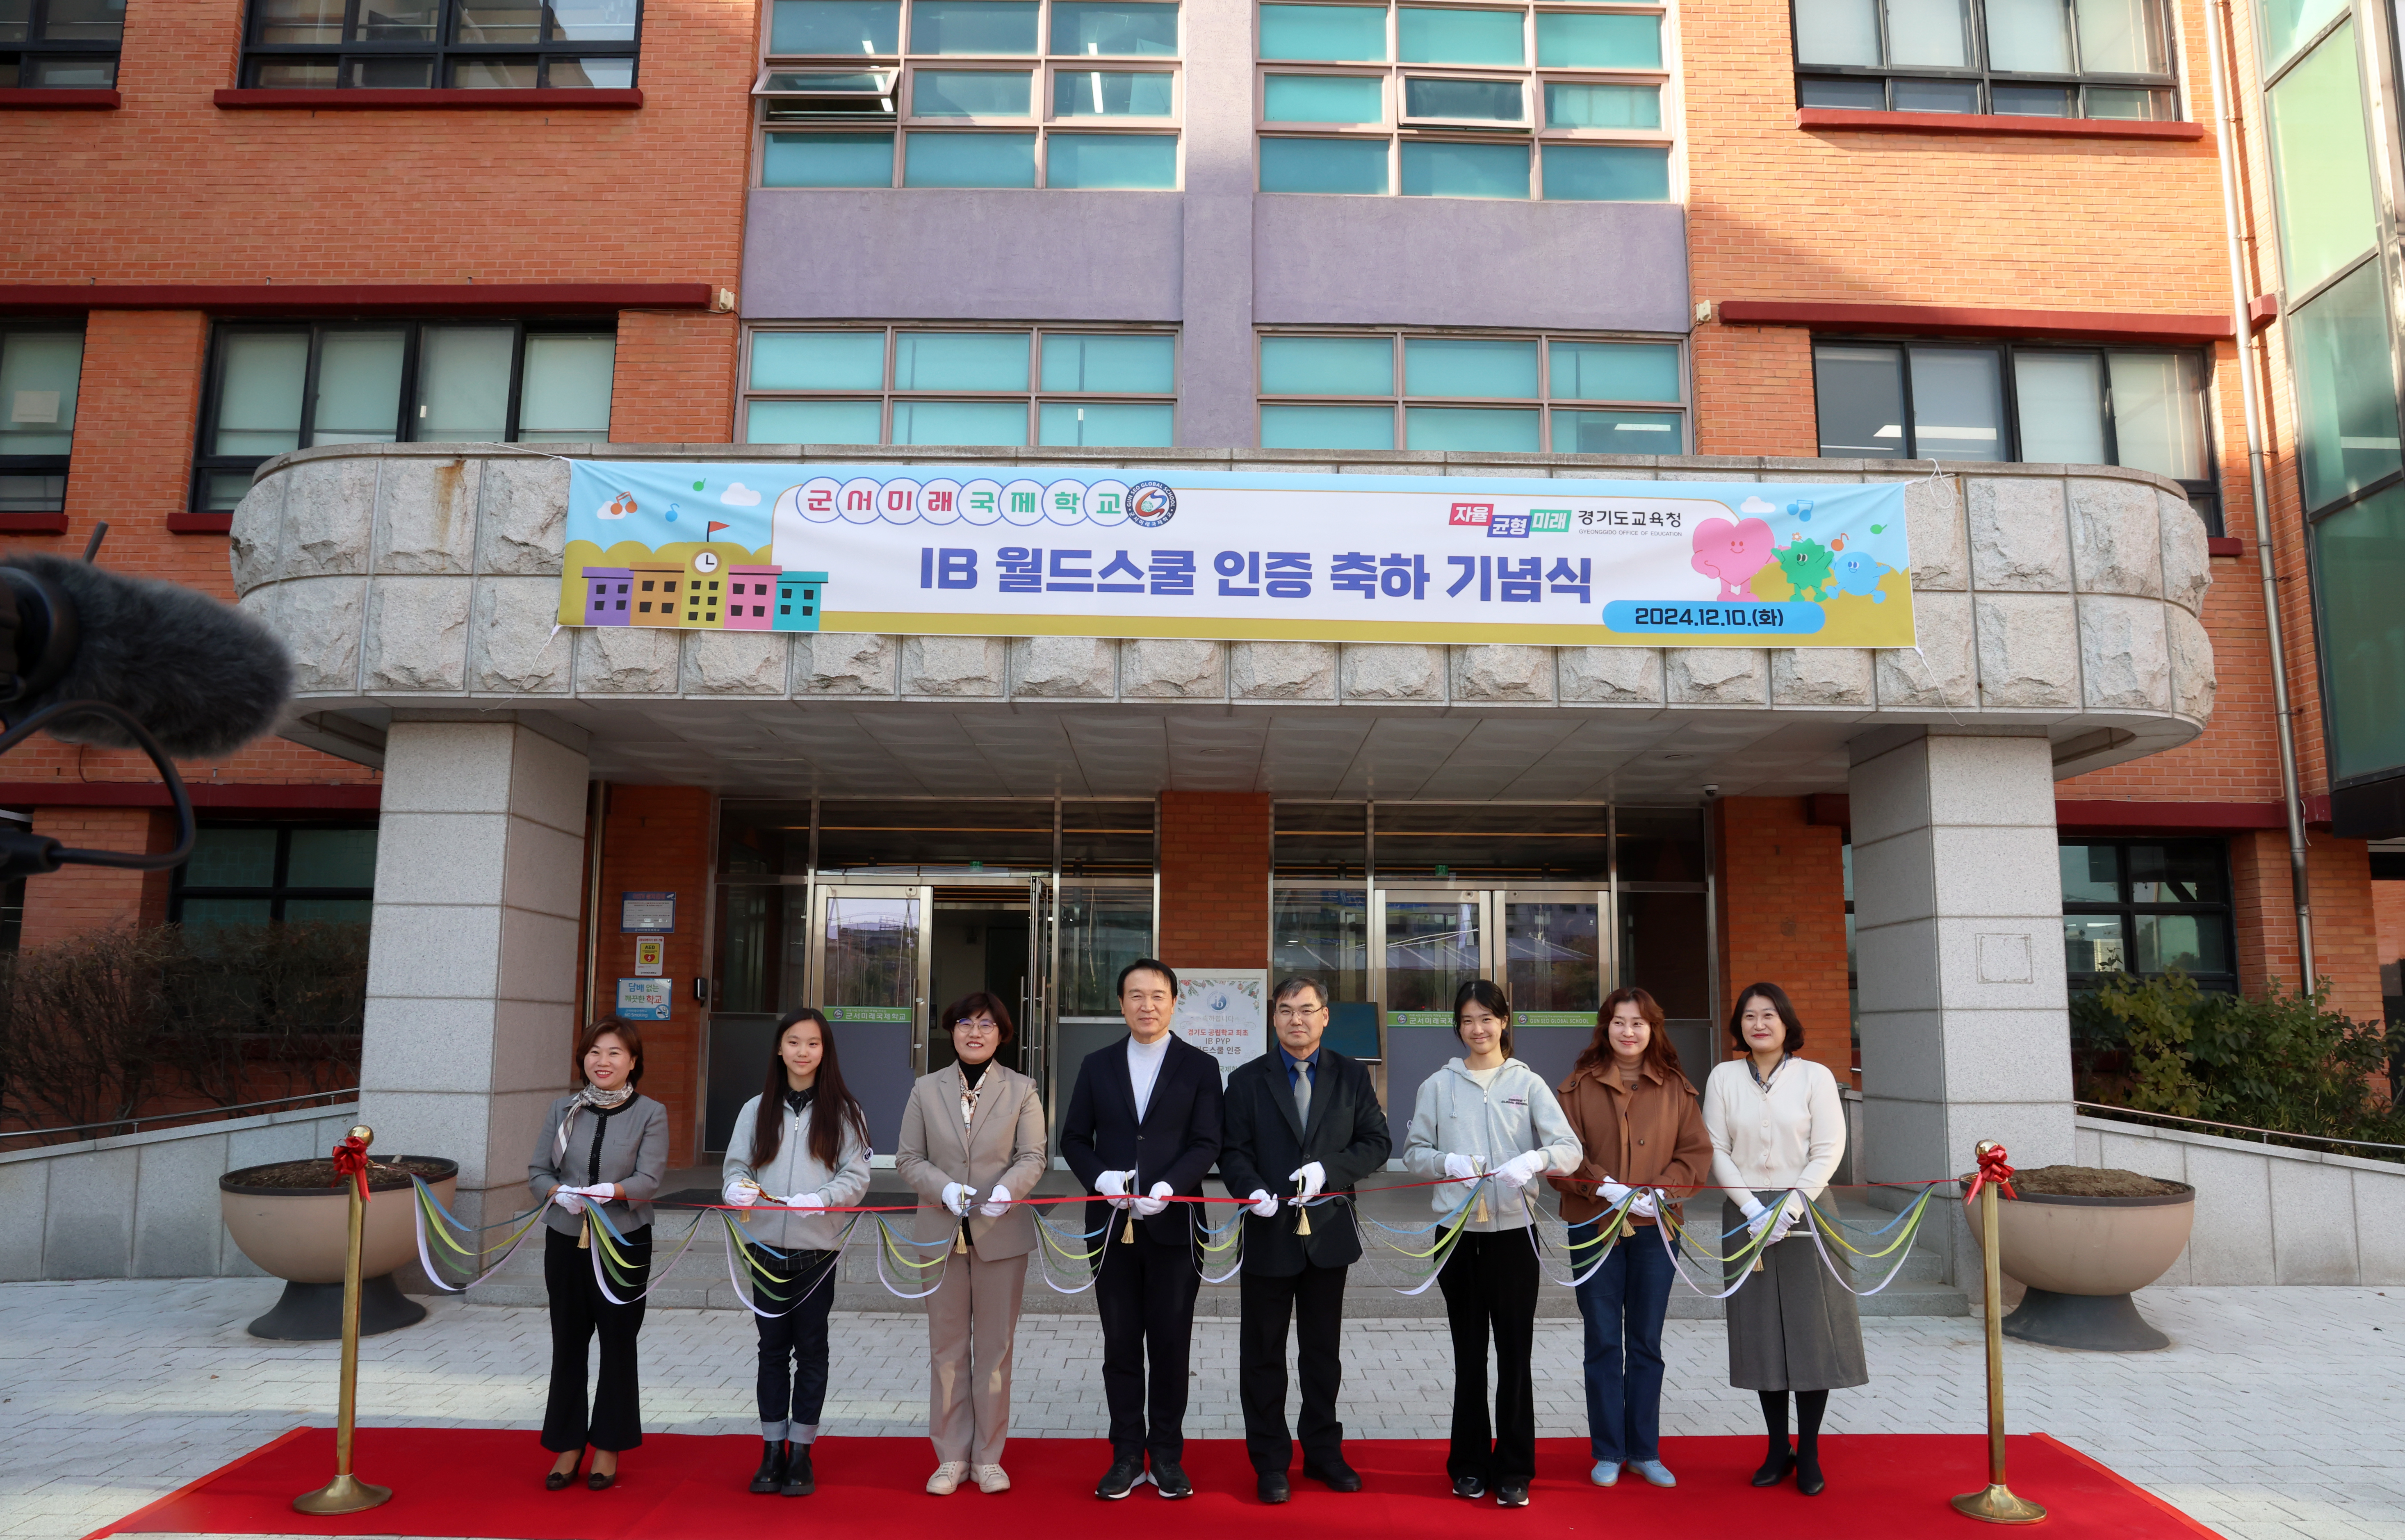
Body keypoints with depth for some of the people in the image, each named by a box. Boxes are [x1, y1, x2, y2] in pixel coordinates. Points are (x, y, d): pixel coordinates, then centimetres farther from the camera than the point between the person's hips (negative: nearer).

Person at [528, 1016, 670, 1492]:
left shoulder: (650, 1114, -3)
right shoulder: (563, 1110, 6)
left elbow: (649, 1180, -12)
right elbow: (538, 1170, 3)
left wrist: (611, 1192, -30)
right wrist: (560, 1194, -17)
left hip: (624, 1244, -2)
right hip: (566, 1242, 3)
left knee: (618, 1344, 5)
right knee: (568, 1344, 9)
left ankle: (608, 1447, 19)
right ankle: (568, 1446, 22)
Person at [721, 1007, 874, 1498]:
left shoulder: (844, 1113, 0)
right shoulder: (757, 1109, 7)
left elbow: (856, 1177, -5)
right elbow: (736, 1164, 6)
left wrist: (822, 1199, -22)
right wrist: (737, 1188, -17)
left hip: (818, 1246, -2)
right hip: (766, 1244, 2)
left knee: (810, 1349, 6)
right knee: (772, 1348, 10)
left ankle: (801, 1453, 16)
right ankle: (772, 1452, 20)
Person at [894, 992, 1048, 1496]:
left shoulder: (1021, 1090, 2)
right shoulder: (926, 1090, 5)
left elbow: (1033, 1157, -3)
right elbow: (907, 1159, 2)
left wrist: (1007, 1190, -23)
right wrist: (946, 1189, -16)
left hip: (1001, 1233, -1)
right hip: (942, 1233, 1)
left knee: (996, 1346, 6)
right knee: (947, 1346, 8)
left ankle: (988, 1457, 17)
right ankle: (951, 1456, 18)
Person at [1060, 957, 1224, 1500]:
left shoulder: (1200, 1067, 1)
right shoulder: (1098, 1066, 8)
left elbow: (1206, 1144, -5)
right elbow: (1074, 1138, 8)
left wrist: (1169, 1186, -21)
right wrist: (1100, 1176, -12)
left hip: (1172, 1225, -2)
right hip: (1112, 1225, 2)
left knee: (1171, 1345, 5)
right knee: (1121, 1346, 8)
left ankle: (1166, 1456, 18)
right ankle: (1127, 1455, 19)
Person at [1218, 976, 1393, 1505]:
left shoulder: (1351, 1077, 4)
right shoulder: (1247, 1081, 1)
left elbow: (1377, 1143, -1)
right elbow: (1233, 1151, -2)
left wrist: (1328, 1170, -16)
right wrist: (1253, 1189, -22)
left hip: (1329, 1233, 1)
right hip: (1269, 1236, -1)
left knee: (1322, 1352, 15)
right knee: (1264, 1355, 7)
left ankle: (1323, 1451, 29)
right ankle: (1270, 1461, 20)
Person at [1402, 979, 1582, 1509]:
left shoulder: (1529, 1084, 2)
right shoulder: (1438, 1086, 4)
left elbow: (1570, 1149, -7)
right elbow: (1414, 1152, 5)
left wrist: (1535, 1158, -27)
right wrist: (1447, 1160, -15)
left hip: (1514, 1232, -1)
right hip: (1458, 1233, 1)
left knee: (1515, 1354, 2)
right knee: (1469, 1354, 10)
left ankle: (1514, 1472, 12)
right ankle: (1470, 1465, 21)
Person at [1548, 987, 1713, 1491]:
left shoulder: (1676, 1089, 4)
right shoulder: (1580, 1085, -1)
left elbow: (1697, 1152, 1)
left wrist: (1659, 1191, -13)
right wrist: (1605, 1188, -17)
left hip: (1654, 1228, 1)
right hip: (1594, 1227, -1)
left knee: (1646, 1344, 11)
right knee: (1604, 1344, 7)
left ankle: (1645, 1451, 23)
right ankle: (1608, 1452, 18)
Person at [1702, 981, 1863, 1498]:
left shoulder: (1815, 1076, -1)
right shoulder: (1724, 1077, 3)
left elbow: (1829, 1149, -5)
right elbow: (1717, 1150, 1)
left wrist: (1791, 1205, -14)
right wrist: (1752, 1208, -10)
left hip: (1805, 1211, -1)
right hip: (1745, 1212, 2)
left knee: (1811, 1329, 0)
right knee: (1760, 1329, 5)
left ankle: (1809, 1454, 11)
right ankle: (1778, 1449, 16)